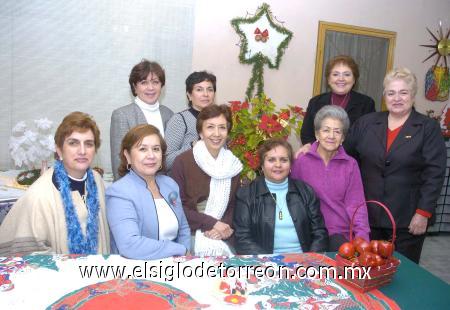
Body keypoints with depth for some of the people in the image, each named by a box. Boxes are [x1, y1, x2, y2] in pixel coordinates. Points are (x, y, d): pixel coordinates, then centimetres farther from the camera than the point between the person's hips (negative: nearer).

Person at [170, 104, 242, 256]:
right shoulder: (183, 161, -6)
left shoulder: (233, 164, 7)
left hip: (222, 239, 4)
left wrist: (225, 226, -9)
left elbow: (233, 205, 11)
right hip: (189, 236, -3)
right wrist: (212, 223, -12)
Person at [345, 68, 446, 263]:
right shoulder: (366, 123, 6)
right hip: (368, 215, 3)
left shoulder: (428, 128, -2)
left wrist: (423, 213, -11)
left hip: (407, 218, -2)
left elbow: (434, 173, -7)